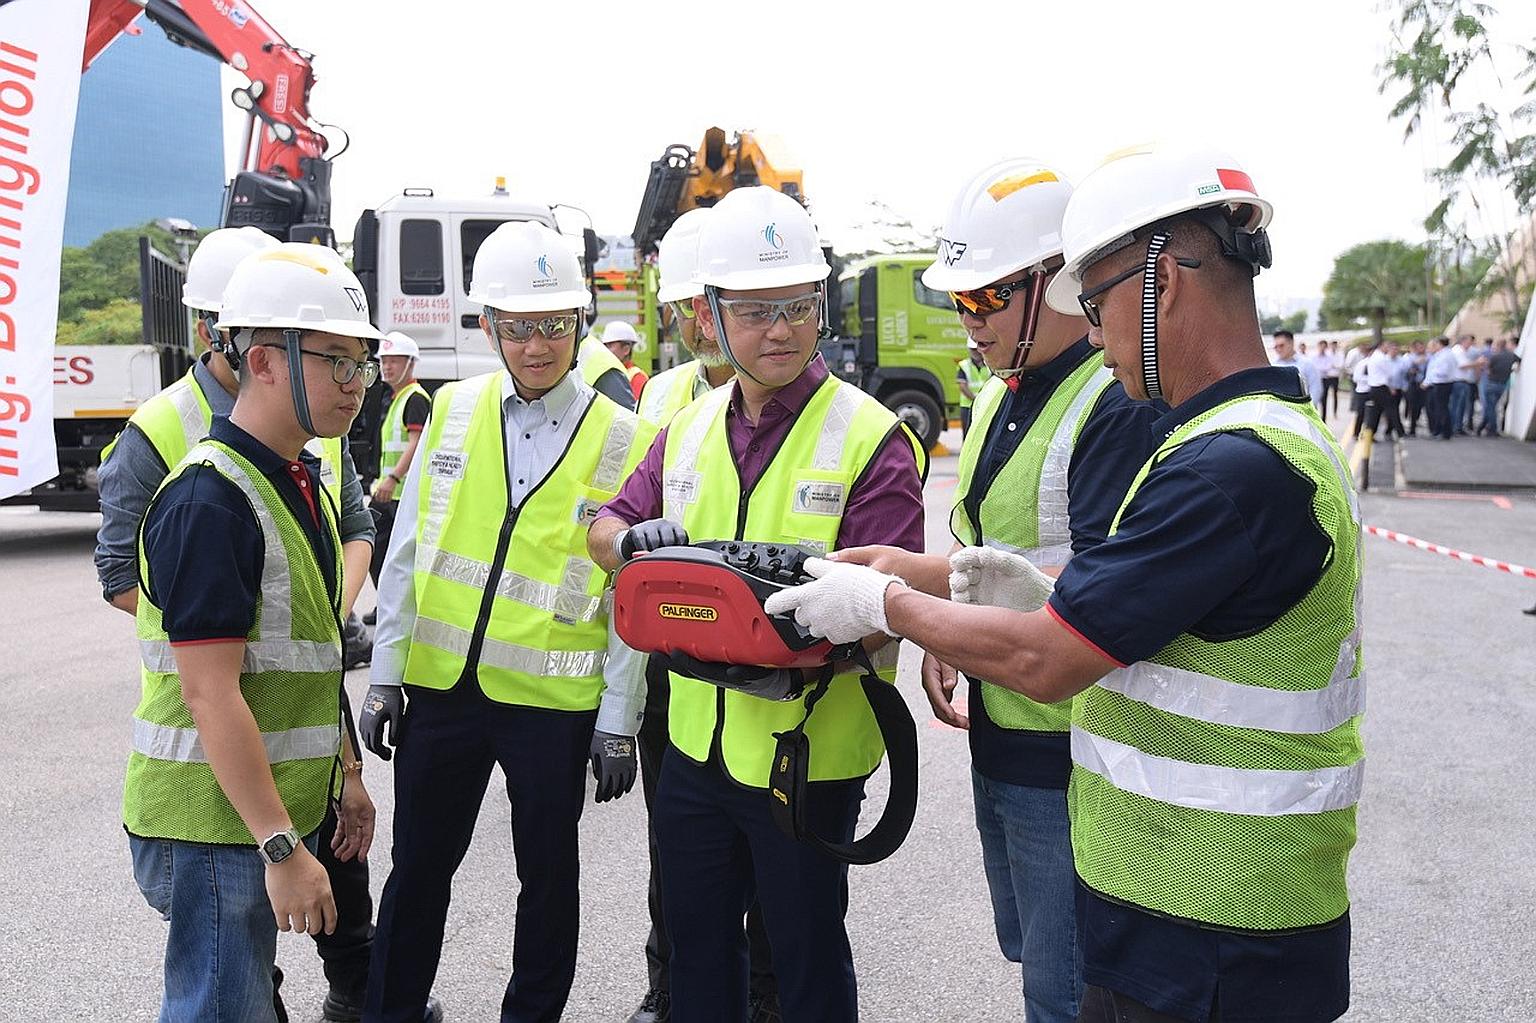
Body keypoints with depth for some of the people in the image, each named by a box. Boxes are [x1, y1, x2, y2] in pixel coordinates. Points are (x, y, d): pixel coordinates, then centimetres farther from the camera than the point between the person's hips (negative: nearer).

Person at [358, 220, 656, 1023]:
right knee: (417, 869, 15)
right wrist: (385, 676, 4)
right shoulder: (452, 411, 2)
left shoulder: (623, 441, -5)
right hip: (441, 686, 2)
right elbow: (407, 552, 6)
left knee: (548, 874, 14)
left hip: (553, 698, -2)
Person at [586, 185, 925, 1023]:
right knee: (696, 944, 23)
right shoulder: (689, 429, 5)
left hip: (808, 754, -5)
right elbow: (605, 530, 11)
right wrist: (635, 539, -11)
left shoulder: (871, 436, -13)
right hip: (696, 742, 6)